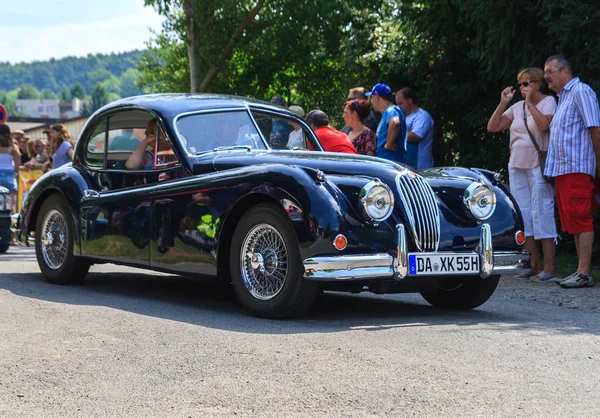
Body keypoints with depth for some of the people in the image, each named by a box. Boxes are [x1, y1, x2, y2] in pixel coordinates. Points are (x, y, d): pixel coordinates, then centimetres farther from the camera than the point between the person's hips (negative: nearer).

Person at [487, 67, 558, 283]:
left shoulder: (548, 102, -3)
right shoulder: (517, 107, 13)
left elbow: (544, 124, -22)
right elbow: (493, 127, 10)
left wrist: (530, 102, -15)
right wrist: (503, 103, 3)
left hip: (538, 166, -7)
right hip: (517, 166, 7)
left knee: (542, 213, -10)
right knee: (523, 215, 6)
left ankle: (550, 269, -10)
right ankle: (534, 265, 13)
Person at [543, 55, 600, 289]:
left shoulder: (581, 92, -6)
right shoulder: (562, 97, 22)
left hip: (577, 168, -10)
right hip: (562, 170, 10)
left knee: (580, 220, -11)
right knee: (572, 222, 9)